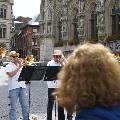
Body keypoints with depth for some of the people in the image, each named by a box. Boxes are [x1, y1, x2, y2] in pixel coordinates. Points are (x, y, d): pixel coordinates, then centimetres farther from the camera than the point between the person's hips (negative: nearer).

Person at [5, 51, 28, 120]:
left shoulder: (21, 65, 16)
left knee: (25, 105, 8)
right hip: (13, 88, -5)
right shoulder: (8, 66, 0)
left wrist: (21, 65, -2)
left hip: (22, 87, 5)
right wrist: (18, 67, -13)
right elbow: (11, 74, -17)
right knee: (13, 107, -2)